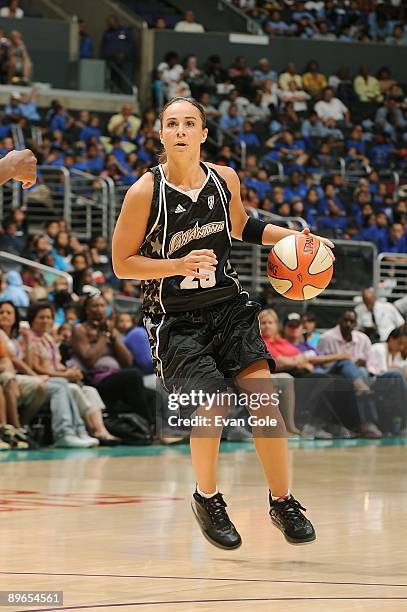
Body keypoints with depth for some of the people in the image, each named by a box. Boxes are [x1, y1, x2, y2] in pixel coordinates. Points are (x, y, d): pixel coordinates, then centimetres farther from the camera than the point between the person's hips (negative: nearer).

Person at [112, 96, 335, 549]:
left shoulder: (224, 179, 0)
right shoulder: (145, 193, -14)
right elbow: (122, 264, -10)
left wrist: (292, 237, 9)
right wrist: (181, 264, -23)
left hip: (229, 308, 4)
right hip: (175, 320, -4)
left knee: (263, 396, -12)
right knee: (211, 407, -19)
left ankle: (282, 502, 5)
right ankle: (207, 499, 9)